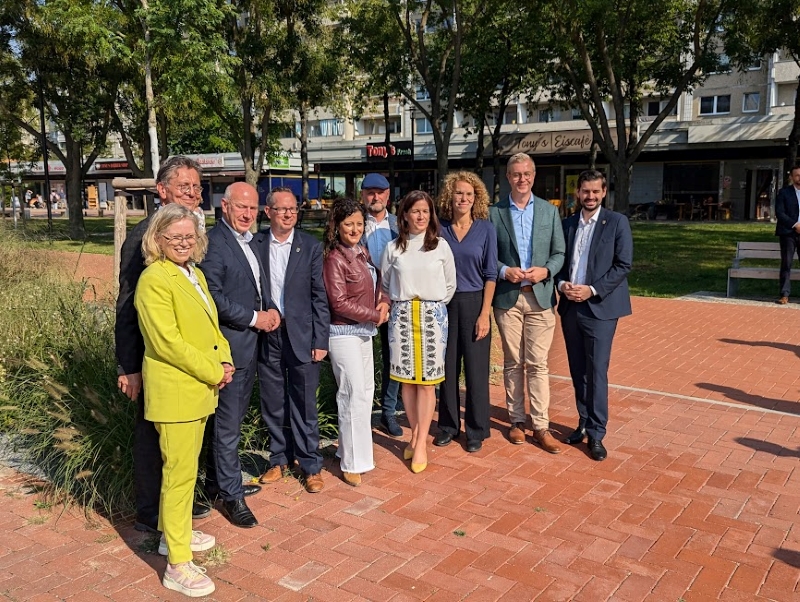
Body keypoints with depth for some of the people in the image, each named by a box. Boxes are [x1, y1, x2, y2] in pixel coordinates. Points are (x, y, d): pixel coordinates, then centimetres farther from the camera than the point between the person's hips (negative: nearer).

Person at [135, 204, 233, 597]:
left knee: (185, 468, 20)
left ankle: (174, 533, 38)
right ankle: (177, 565, 9)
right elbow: (167, 343, -22)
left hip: (200, 387, 9)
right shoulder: (154, 279, -16)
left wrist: (223, 361, -1)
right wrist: (214, 373, -17)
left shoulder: (195, 274, 12)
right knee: (179, 473, -2)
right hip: (175, 391, -9)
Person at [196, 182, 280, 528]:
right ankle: (230, 494, 14)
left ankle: (218, 483, 32)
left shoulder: (252, 241, 12)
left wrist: (271, 310, -1)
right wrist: (254, 318, -16)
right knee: (227, 424, 2)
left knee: (231, 419, 18)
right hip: (228, 346, -9)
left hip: (250, 344, 9)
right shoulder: (213, 243, -16)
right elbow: (213, 297, -22)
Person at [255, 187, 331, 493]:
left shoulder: (311, 246, -1)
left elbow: (319, 297, -2)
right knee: (272, 403, 12)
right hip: (266, 334, 2)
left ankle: (311, 465, 18)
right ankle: (279, 459, 29)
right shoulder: (255, 245, 2)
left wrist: (320, 340, -5)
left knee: (304, 403, 4)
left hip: (301, 335, -2)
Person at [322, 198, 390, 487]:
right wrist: (375, 316, -12)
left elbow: (375, 285, 18)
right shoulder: (334, 259, -15)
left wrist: (384, 301, -4)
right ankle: (352, 462, 5)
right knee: (355, 393, -7)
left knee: (366, 389, 14)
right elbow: (339, 303, -18)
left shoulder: (362, 252, 9)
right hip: (344, 332, -8)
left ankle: (351, 447, 29)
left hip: (365, 331, 9)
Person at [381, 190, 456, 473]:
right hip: (401, 315, 1)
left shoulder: (441, 246, 3)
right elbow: (385, 284, 13)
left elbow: (450, 285, 9)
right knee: (407, 379, 5)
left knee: (427, 380, 0)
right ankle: (415, 434, 19)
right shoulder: (393, 248, 4)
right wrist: (395, 305, 6)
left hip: (432, 315, -1)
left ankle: (421, 443, 6)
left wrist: (433, 307, 6)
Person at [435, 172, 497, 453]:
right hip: (444, 304, 2)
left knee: (476, 368, 3)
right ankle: (448, 425, 24)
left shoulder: (486, 229, -2)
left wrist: (484, 314, -9)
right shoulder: (440, 229, 3)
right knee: (448, 367, 8)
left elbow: (490, 275, -3)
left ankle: (476, 430, 17)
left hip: (474, 303, -2)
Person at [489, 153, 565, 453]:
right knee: (513, 363, 8)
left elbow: (559, 253, 7)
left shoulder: (550, 211, 8)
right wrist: (504, 271, -13)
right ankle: (516, 420, 19)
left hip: (540, 296, 0)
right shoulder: (494, 212, 3)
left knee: (538, 364, 0)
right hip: (507, 297, 0)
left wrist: (545, 271, -11)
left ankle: (541, 426, 7)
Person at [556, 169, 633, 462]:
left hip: (600, 307, -4)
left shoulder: (617, 222, -2)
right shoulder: (567, 224, 11)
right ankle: (584, 424, 24)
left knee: (596, 372, -5)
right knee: (578, 371, 11)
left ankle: (596, 434, 4)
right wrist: (562, 284, -7)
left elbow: (623, 265, -7)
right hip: (570, 306, 5)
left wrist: (592, 290, -15)